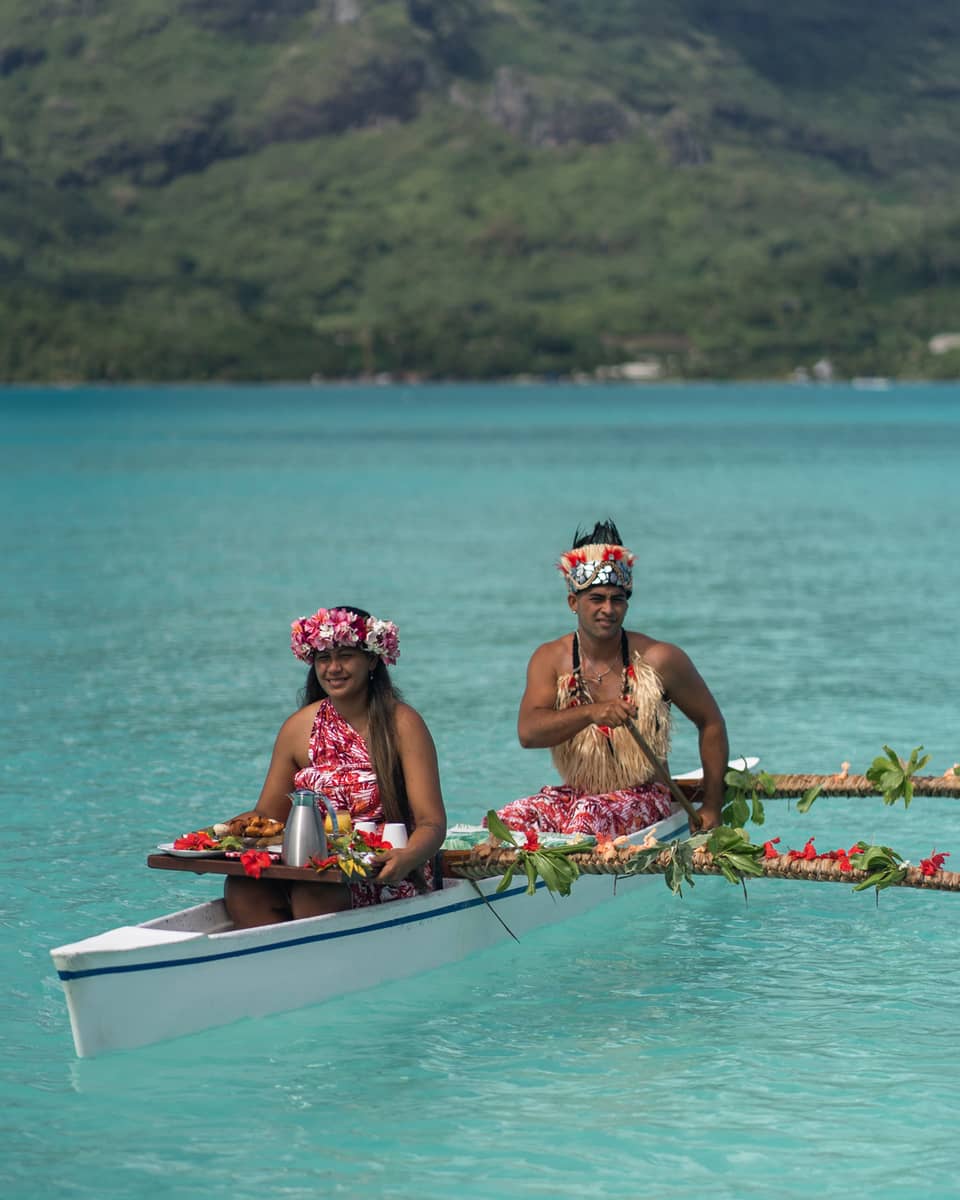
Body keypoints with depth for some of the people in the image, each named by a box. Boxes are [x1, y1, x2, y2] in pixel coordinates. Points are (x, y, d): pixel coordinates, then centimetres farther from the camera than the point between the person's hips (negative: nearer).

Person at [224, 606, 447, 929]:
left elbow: (432, 823, -10)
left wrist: (408, 857, -33)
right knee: (241, 886, -26)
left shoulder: (401, 724, -3)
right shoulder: (299, 728, 10)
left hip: (385, 878, -4)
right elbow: (268, 814, 15)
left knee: (312, 890, -34)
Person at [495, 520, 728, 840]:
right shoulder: (550, 659, 0)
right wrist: (591, 713, -34)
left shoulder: (658, 660, -5)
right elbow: (527, 732, -16)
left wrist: (712, 807, 1)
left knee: (589, 814, -35)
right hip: (574, 793, 3)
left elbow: (711, 723, 6)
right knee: (510, 820, -26)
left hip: (643, 798, -3)